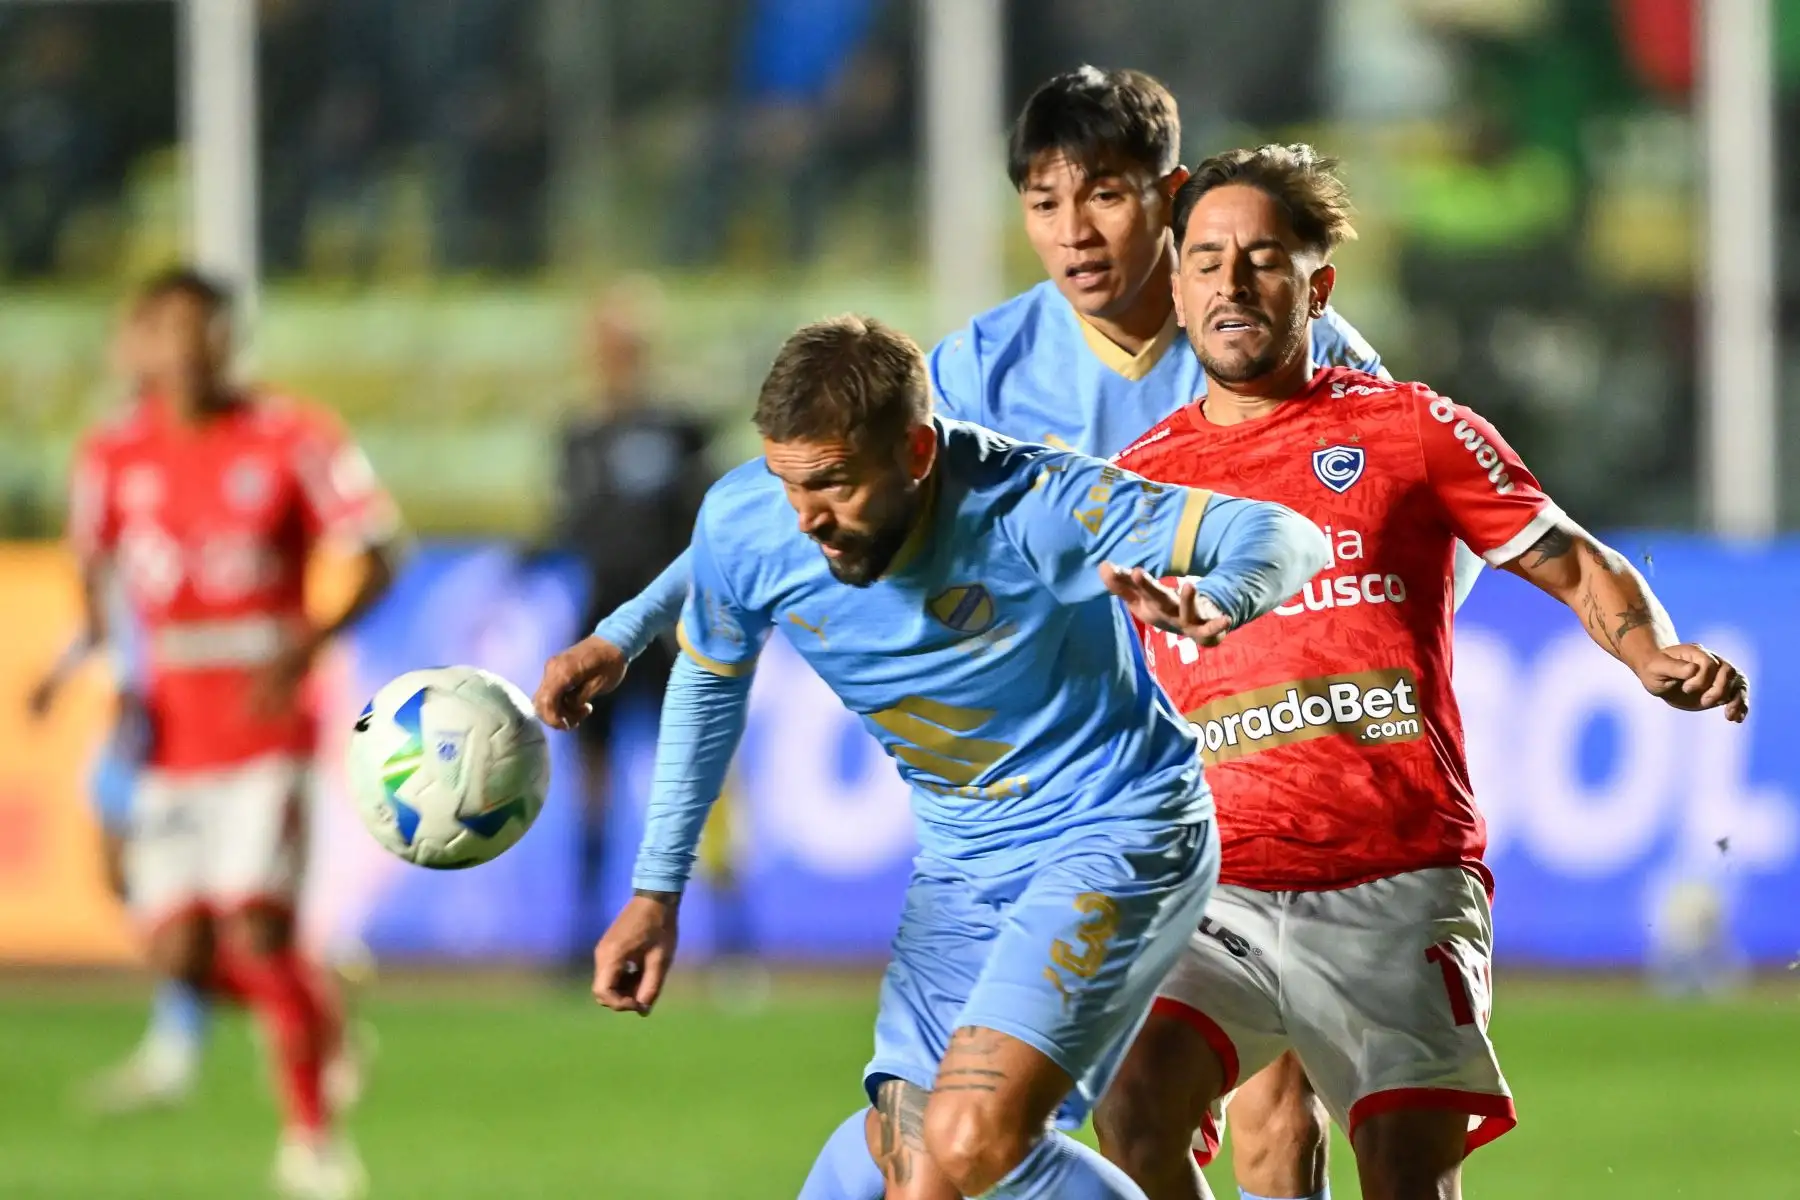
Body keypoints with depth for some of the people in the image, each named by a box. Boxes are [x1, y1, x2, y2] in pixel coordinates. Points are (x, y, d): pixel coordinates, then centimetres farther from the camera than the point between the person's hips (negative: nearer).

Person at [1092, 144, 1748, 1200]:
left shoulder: (1407, 428, 9)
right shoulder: (1138, 479, 15)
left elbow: (1581, 570, 11)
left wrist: (1658, 658, -8)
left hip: (1401, 885, -2)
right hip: (1217, 891, 2)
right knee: (1137, 1111, -23)